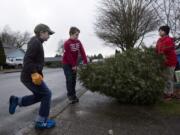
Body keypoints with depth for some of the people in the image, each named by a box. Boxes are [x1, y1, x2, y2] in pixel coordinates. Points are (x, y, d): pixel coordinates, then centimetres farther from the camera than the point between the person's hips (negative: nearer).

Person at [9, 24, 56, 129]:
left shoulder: (37, 42, 17)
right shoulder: (36, 42, -15)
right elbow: (27, 59, -25)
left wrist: (38, 73, 22)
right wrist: (34, 74, -27)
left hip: (28, 76, 10)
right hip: (30, 76, -10)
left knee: (39, 95, 18)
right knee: (46, 94, -3)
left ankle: (16, 100, 20)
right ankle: (41, 122, 7)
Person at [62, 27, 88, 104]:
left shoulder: (78, 42, 0)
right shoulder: (67, 43, -19)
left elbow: (82, 52, -7)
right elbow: (69, 55, -20)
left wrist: (85, 62, -15)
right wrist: (73, 65, -19)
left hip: (74, 64, 6)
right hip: (67, 64, -6)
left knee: (74, 80, 8)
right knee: (69, 80, -7)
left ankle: (73, 95, 19)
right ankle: (71, 95, 2)